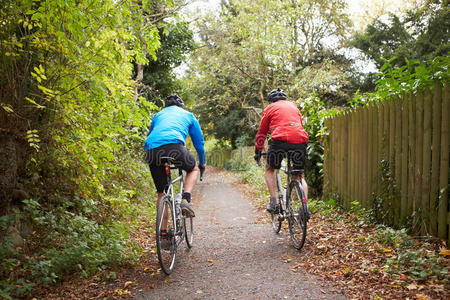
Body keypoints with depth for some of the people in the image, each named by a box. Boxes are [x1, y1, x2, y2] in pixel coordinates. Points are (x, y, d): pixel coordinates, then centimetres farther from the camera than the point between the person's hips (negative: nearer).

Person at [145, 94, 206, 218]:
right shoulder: (188, 115, 28)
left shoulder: (158, 115, 35)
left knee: (161, 193, 16)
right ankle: (185, 200, 4)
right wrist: (202, 163, 44)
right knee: (194, 169, 26)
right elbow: (199, 141, 32)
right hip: (174, 146, -3)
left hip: (151, 150, 3)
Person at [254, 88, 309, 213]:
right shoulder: (294, 106, 30)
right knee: (299, 176, 20)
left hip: (280, 140, -3)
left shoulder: (270, 108, 18)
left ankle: (274, 202, 8)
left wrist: (258, 151, 31)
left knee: (270, 169, 21)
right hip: (300, 141, 4)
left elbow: (261, 133, 20)